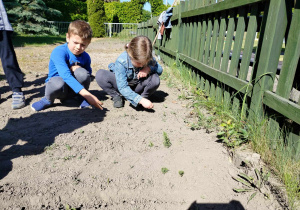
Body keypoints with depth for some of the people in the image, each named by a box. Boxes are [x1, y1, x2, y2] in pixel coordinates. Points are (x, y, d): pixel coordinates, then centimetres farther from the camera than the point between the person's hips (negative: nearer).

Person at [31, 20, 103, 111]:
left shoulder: (85, 57, -6)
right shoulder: (59, 52, -23)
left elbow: (88, 73, 10)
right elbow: (66, 76, -37)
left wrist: (79, 69, -17)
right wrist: (87, 94, -46)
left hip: (75, 89, 4)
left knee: (82, 73, -27)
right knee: (58, 83, -39)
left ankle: (83, 98, -1)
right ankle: (48, 100, -3)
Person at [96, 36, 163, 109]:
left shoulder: (148, 58, -23)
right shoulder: (121, 61, -33)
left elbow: (160, 69, -9)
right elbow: (122, 88, -35)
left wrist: (149, 68, -34)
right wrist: (140, 100, -48)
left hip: (137, 86, 2)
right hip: (122, 85, -1)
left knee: (155, 79, -30)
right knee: (100, 75, -29)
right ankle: (117, 97, -7)